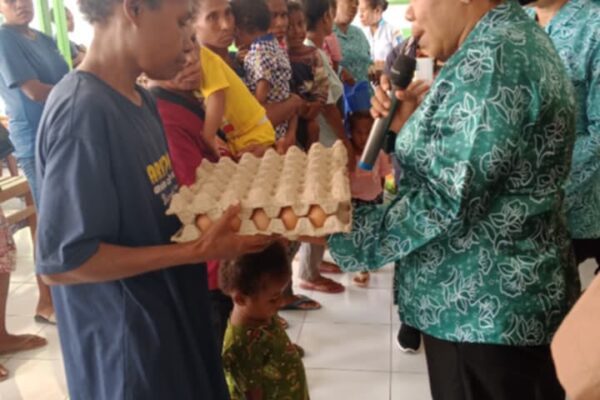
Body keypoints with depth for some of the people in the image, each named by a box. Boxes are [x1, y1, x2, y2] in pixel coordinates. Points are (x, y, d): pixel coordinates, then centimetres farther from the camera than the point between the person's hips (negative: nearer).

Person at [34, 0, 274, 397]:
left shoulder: (140, 99, 3)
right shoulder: (81, 111, -25)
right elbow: (61, 261, -24)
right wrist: (194, 251, -25)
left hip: (175, 317, 9)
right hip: (126, 346, -8)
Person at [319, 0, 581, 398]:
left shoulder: (490, 57, -22)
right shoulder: (508, 39, 10)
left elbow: (445, 202, -25)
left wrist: (339, 230, -18)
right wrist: (412, 125, 2)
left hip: (486, 310, -9)